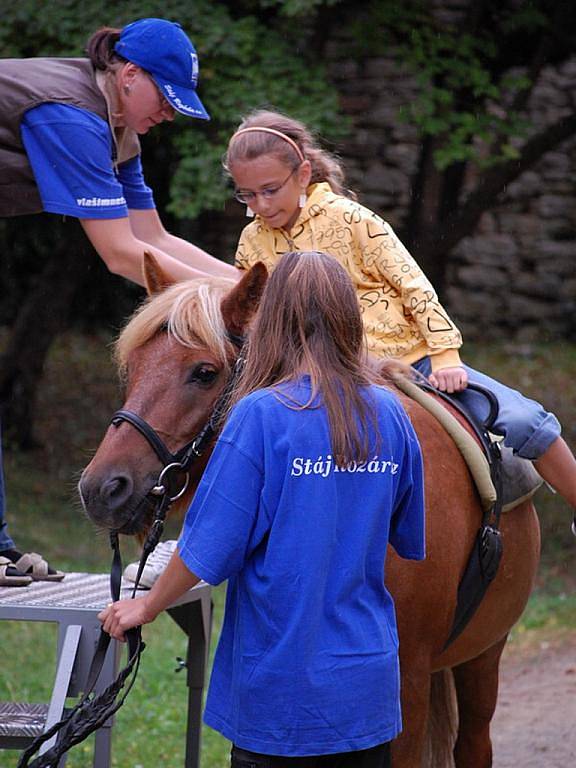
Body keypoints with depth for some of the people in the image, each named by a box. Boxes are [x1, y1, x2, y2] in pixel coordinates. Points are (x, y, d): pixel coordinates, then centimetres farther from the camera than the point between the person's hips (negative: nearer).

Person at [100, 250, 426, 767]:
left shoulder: (262, 415, -15)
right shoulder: (390, 415, -1)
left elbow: (211, 547, -13)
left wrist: (146, 607, 3)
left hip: (282, 689, -4)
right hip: (369, 682, 4)